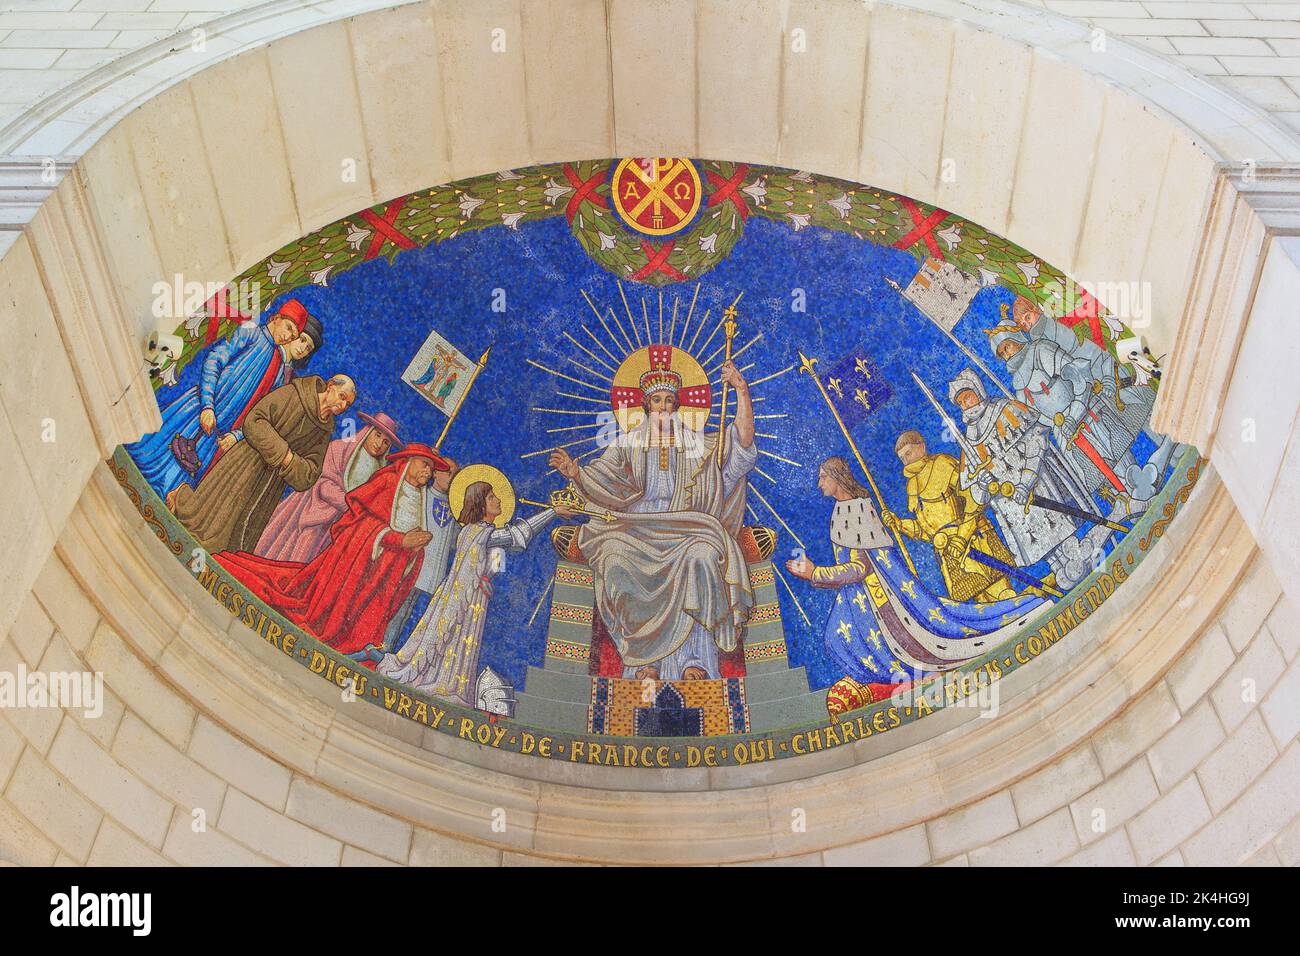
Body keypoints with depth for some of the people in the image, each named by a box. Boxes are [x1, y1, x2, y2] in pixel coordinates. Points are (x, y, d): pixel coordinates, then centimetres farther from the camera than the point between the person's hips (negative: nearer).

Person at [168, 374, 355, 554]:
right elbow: (252, 422, -14)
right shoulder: (290, 395, -6)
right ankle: (180, 498, 19)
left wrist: (290, 462, -15)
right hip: (248, 463, -5)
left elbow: (309, 477, 5)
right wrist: (282, 452, -16)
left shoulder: (324, 432, 9)